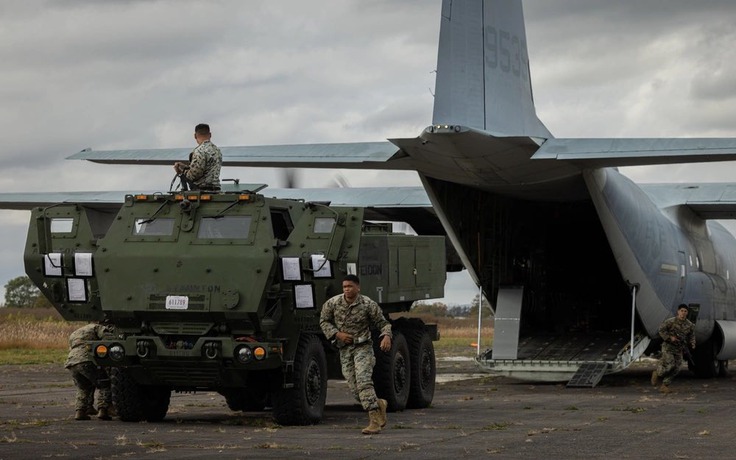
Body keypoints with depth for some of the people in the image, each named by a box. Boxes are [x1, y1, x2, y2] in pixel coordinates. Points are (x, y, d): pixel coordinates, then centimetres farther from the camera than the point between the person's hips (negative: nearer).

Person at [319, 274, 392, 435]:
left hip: (363, 347, -4)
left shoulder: (368, 305, -7)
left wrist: (386, 336, -21)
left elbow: (382, 322, -1)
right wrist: (337, 334, -5)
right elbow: (324, 321, 11)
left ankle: (374, 422, -24)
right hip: (345, 350, 4)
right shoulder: (332, 303, 1)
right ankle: (379, 404, 27)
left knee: (363, 382, -21)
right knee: (354, 388, 0)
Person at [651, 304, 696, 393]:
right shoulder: (671, 321, -12)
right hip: (668, 346, -5)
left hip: (679, 349, 5)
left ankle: (665, 386, 9)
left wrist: (692, 343, -6)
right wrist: (670, 337, -17)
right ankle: (657, 373, 12)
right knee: (669, 364, -18)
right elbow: (661, 330, -7)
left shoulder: (690, 325, 2)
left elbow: (691, 336, 14)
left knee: (676, 368, -1)